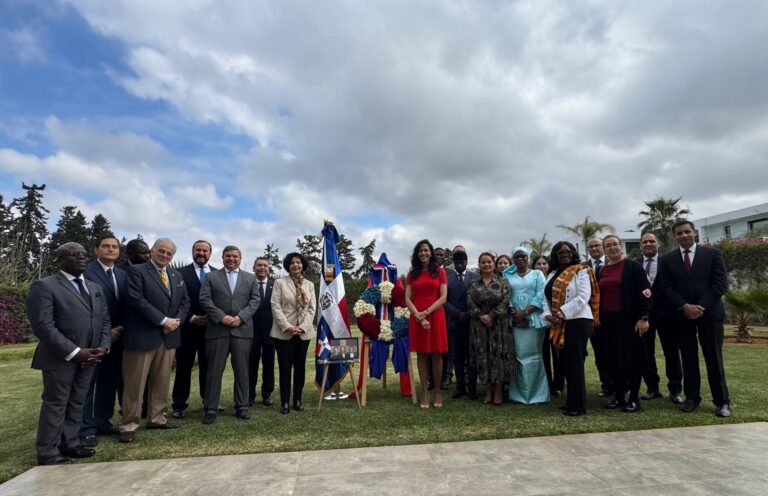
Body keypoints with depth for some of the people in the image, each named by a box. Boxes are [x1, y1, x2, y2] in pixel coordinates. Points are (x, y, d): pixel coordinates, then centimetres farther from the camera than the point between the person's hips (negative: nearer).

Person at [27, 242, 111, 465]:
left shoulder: (95, 288, 15)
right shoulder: (44, 286, -7)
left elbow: (104, 321, 14)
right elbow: (43, 325, -16)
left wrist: (102, 347, -3)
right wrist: (74, 352, -19)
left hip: (88, 358, 6)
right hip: (60, 358, -6)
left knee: (77, 403, 14)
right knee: (55, 405, 4)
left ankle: (69, 444, 26)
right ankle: (48, 453, 16)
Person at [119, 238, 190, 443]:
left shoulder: (177, 275, 14)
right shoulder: (136, 271, -5)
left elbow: (185, 301, 13)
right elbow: (136, 299, -16)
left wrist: (177, 320, -6)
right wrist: (163, 320, -17)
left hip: (169, 335, 6)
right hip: (142, 335, -6)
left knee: (162, 380, 13)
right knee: (135, 383, 2)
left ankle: (157, 418, 25)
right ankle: (128, 425, 12)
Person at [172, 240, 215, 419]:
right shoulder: (181, 273, -1)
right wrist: (192, 318, -12)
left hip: (211, 327, 2)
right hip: (188, 327, -2)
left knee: (208, 366, 11)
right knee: (184, 367, 6)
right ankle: (179, 404, 16)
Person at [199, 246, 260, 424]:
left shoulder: (250, 278, 13)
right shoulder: (211, 277, 9)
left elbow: (255, 300, 5)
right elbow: (205, 299, -1)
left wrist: (241, 317, -10)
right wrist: (221, 317, -12)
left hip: (242, 330, 1)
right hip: (217, 329, -1)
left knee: (242, 371, 7)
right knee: (214, 371, 3)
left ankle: (242, 407, 17)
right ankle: (211, 409, 14)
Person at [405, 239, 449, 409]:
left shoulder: (439, 271, 6)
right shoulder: (412, 274, 11)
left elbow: (443, 298, -2)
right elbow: (407, 299, 3)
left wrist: (426, 312, -13)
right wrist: (418, 316, -12)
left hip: (435, 316, -1)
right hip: (416, 318, 2)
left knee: (436, 354, 2)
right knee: (421, 354, 4)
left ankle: (437, 391, 13)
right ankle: (424, 392, 10)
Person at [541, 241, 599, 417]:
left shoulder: (581, 271, -4)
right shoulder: (552, 275, 16)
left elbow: (583, 297, -15)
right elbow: (547, 297, 12)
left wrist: (562, 313, -19)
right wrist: (548, 315, -6)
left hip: (577, 321, -7)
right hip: (559, 324, 7)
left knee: (575, 363, -4)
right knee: (567, 363, 12)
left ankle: (578, 405, 4)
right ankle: (572, 400, 23)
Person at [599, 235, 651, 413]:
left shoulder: (633, 266, -4)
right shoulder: (602, 270, 11)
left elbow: (644, 292, -9)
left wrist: (643, 317, -15)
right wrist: (598, 318, 12)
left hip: (629, 318, -5)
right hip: (608, 320, 5)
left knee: (632, 357, 1)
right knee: (614, 358, 8)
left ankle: (634, 398, 10)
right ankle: (618, 395, 17)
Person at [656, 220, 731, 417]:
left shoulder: (713, 253, 4)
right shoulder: (666, 259, 7)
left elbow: (721, 283, -3)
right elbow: (665, 287, 0)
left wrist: (701, 306, -12)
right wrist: (685, 306, -13)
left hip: (709, 312, -1)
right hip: (681, 315, 1)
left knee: (714, 358, 2)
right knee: (688, 358, 7)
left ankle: (722, 401, 11)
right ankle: (692, 397, 16)